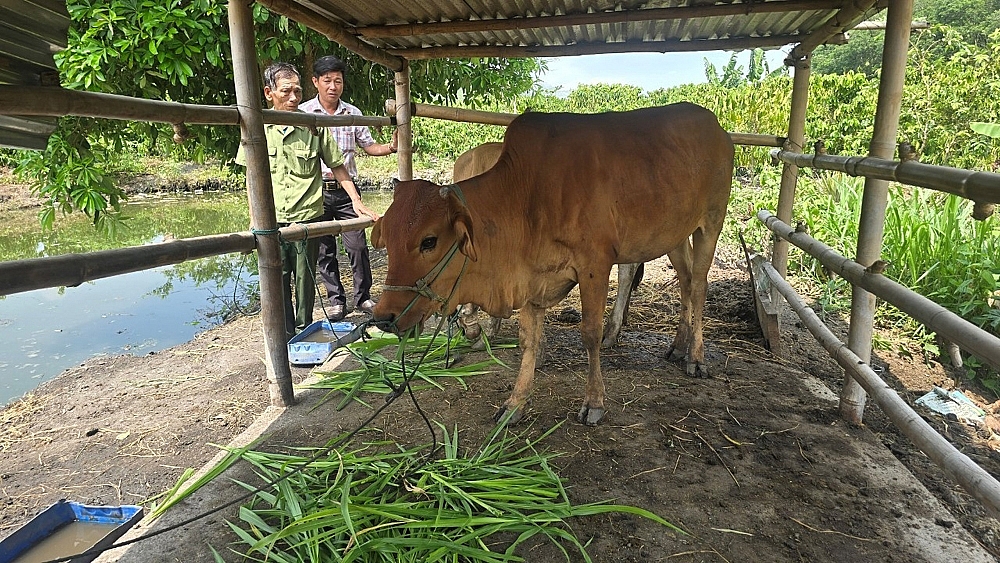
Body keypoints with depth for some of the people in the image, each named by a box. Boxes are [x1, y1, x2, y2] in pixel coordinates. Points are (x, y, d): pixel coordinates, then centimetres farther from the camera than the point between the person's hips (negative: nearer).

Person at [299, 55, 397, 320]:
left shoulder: (353, 113, 7)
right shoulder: (303, 113, 0)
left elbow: (369, 146, 11)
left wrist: (391, 147, -7)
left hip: (346, 190, 1)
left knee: (358, 245, -1)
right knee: (325, 250, 6)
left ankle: (363, 297, 14)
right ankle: (336, 301, 18)